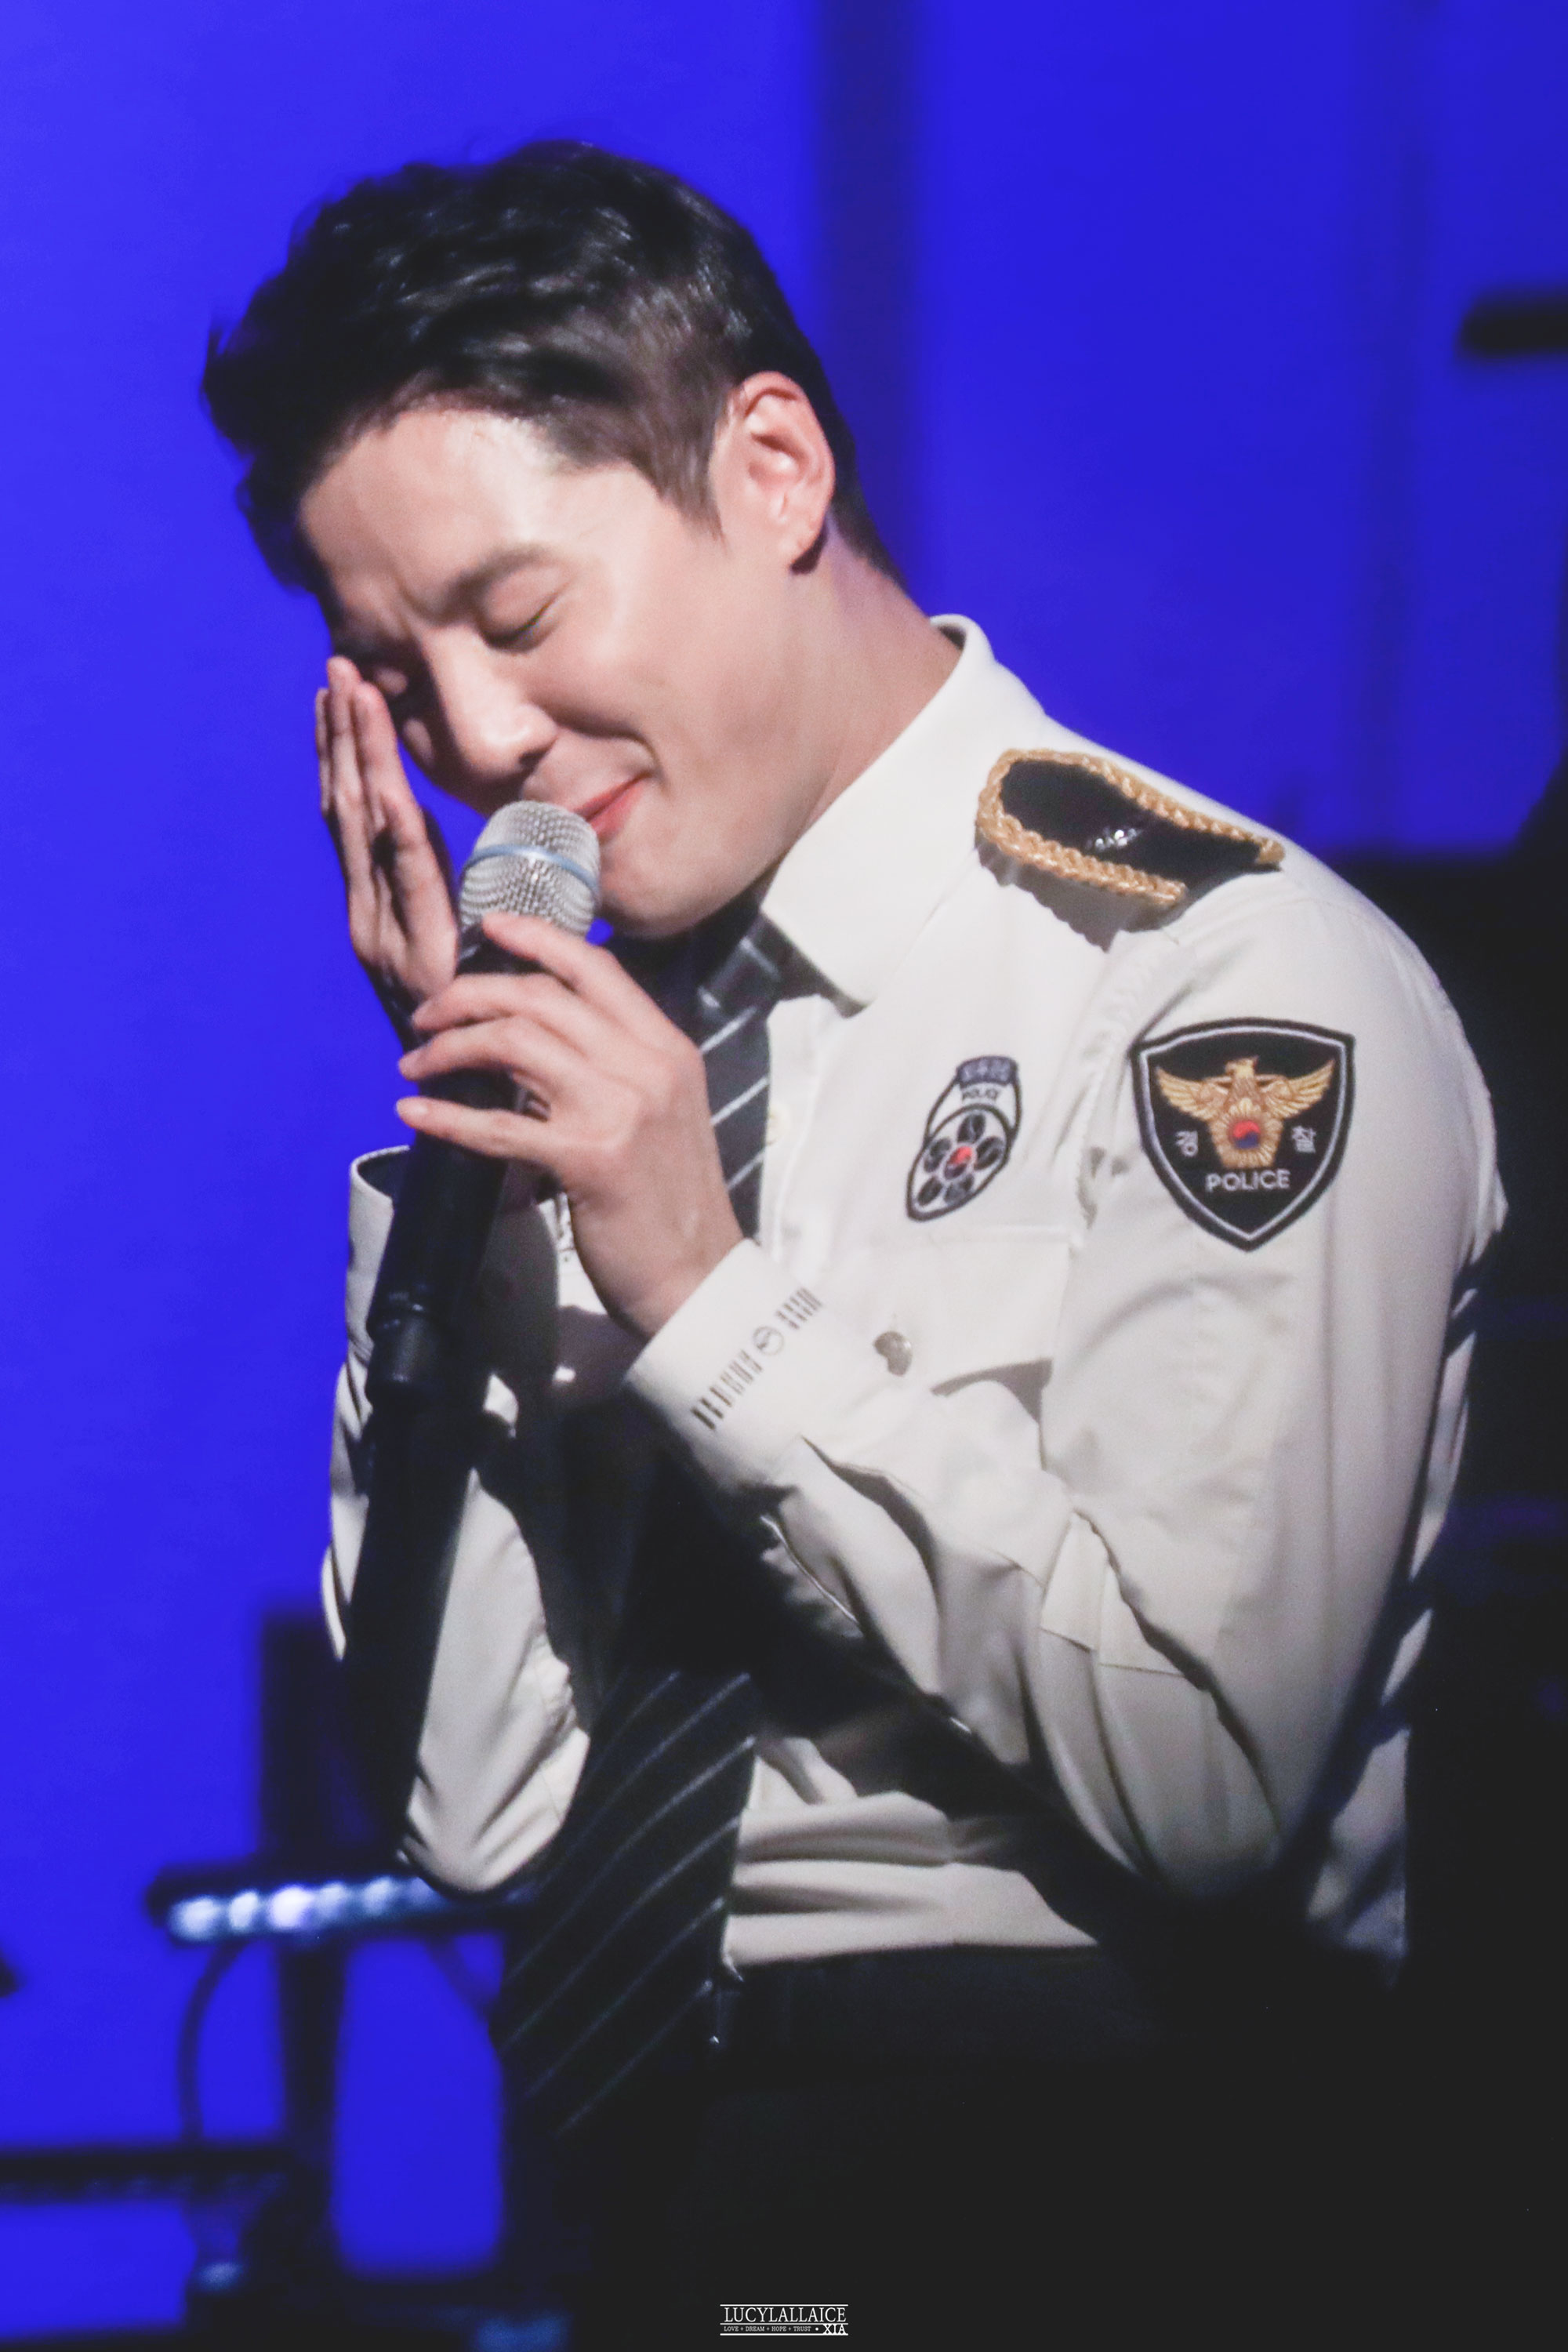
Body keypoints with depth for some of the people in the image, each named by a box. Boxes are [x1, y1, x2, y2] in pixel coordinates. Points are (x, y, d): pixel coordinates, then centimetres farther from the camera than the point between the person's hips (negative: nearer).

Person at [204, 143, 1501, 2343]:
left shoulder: (1234, 992, -4)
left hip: (1028, 2142, -5)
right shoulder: (599, 1029, 12)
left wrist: (715, 1309, -10)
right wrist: (458, 1160, 2)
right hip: (587, 2126, 5)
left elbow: (1201, 1772, -11)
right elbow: (469, 1810, 8)